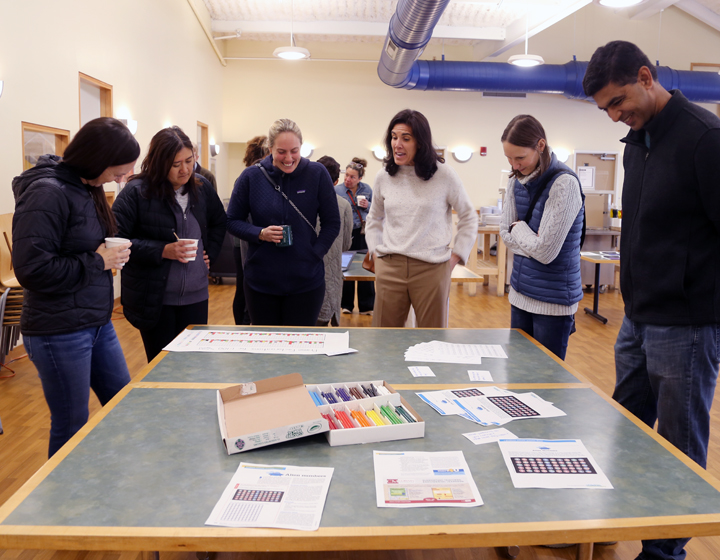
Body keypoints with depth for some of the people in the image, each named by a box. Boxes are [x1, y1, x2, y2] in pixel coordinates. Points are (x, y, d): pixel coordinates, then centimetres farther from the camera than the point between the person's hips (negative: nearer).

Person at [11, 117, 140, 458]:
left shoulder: (87, 189, 8)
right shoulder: (47, 193, -18)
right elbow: (32, 269, -23)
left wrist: (113, 254, 1)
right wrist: (97, 261, -18)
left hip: (98, 323, 9)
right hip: (60, 331, -9)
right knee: (71, 427, 6)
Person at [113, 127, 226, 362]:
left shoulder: (201, 187, 5)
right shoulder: (136, 192, -12)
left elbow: (219, 221, 21)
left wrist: (210, 252, 8)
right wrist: (162, 251, -22)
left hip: (196, 296, 4)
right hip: (153, 299, -4)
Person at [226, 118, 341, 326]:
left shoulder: (317, 174, -3)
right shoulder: (251, 176, -1)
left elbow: (332, 223, 2)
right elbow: (232, 221, 6)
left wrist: (315, 253, -9)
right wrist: (260, 233, -12)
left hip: (306, 281, -1)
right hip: (261, 282, 1)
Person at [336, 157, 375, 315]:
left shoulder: (367, 189, 6)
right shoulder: (337, 190, -1)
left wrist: (368, 206, -6)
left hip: (364, 233, 2)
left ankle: (366, 306, 13)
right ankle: (347, 305, 20)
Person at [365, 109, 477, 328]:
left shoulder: (444, 175, -3)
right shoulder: (384, 177, 7)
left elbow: (469, 218, 7)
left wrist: (454, 258, 1)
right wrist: (375, 252, 11)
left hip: (431, 269, -2)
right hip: (389, 269, 3)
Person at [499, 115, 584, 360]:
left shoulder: (564, 183, -18)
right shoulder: (517, 181, 4)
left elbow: (546, 251, -20)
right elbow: (506, 233, 5)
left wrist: (519, 228, -5)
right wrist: (531, 238, -10)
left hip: (552, 300, -7)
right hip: (520, 293, 7)